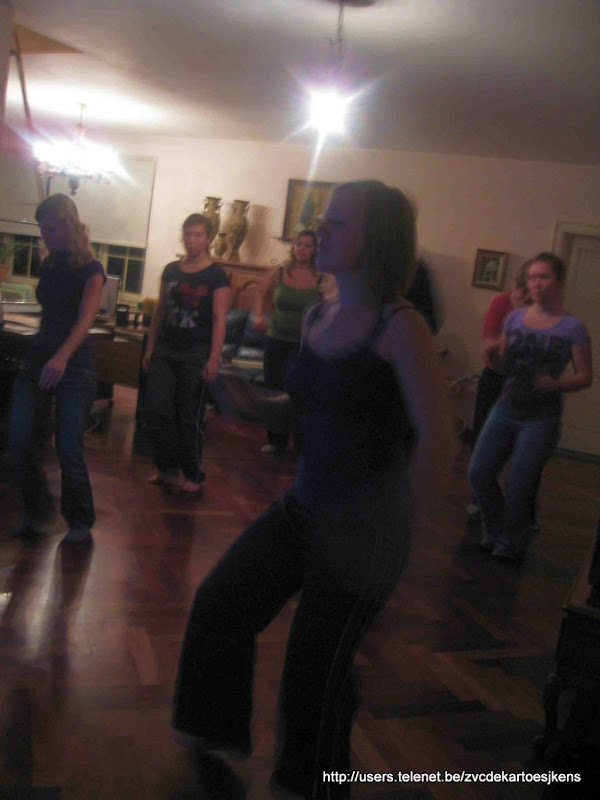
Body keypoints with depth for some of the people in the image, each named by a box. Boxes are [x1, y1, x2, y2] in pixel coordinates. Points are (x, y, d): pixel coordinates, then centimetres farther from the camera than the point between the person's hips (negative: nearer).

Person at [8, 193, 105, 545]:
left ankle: (81, 522, 12)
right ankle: (38, 510, 18)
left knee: (69, 449, -8)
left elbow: (85, 318, -23)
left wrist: (62, 356, -39)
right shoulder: (50, 265, 12)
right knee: (20, 442, -3)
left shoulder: (91, 269, -8)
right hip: (40, 357, 6)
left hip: (75, 363, -6)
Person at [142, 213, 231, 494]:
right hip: (165, 350, 5)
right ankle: (169, 468, 16)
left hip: (196, 354, -5)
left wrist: (214, 359, -17)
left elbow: (219, 320, -10)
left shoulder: (216, 276, -5)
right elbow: (160, 311, 14)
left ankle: (192, 475, 17)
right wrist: (149, 347, 11)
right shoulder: (171, 271, 9)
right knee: (155, 409, -1)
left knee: (190, 417, 1)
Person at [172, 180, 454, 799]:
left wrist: (393, 529, -13)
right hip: (303, 505, 8)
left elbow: (436, 439, -20)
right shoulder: (317, 317, 4)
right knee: (220, 604, 16)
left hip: (363, 526, -7)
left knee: (317, 666, 8)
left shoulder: (399, 328, -19)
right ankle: (220, 729, 44)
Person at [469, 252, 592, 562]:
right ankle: (495, 530, 29)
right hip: (506, 408, 4)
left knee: (518, 486, 1)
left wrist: (557, 384, -24)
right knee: (479, 474, 3)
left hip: (541, 417, -4)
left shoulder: (572, 328, -6)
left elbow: (585, 376, -5)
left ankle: (511, 544, 27)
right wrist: (493, 354, -10)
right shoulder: (515, 317, 5)